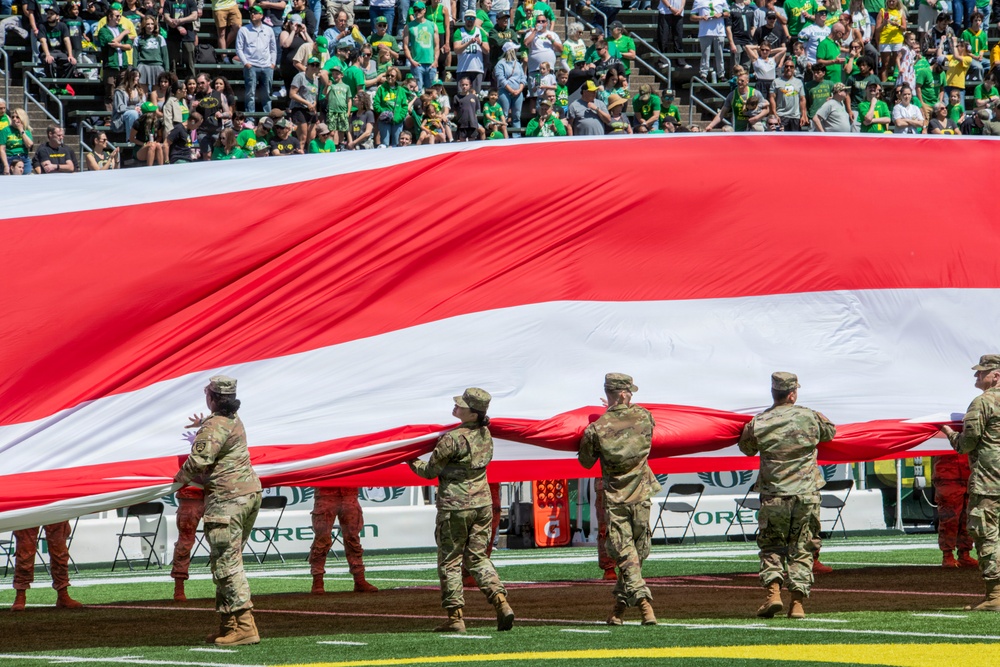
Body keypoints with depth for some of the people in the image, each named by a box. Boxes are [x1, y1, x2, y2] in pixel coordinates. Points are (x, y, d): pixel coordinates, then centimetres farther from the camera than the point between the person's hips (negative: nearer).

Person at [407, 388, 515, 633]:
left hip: (455, 506, -7)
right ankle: (501, 602, -6)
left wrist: (413, 463, 12)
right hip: (482, 503, 7)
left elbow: (431, 471, -7)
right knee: (478, 557, 12)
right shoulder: (485, 435, 5)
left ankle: (454, 617, 2)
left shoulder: (453, 439, -17)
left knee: (450, 561, 3)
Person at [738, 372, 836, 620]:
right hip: (806, 495, 0)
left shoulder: (758, 424, -3)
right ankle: (797, 602, 0)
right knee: (802, 548, 7)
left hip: (773, 497, 0)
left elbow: (746, 449, 14)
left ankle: (773, 591, -6)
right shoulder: (810, 417, -2)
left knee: (771, 545, 13)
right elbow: (830, 432, 18)